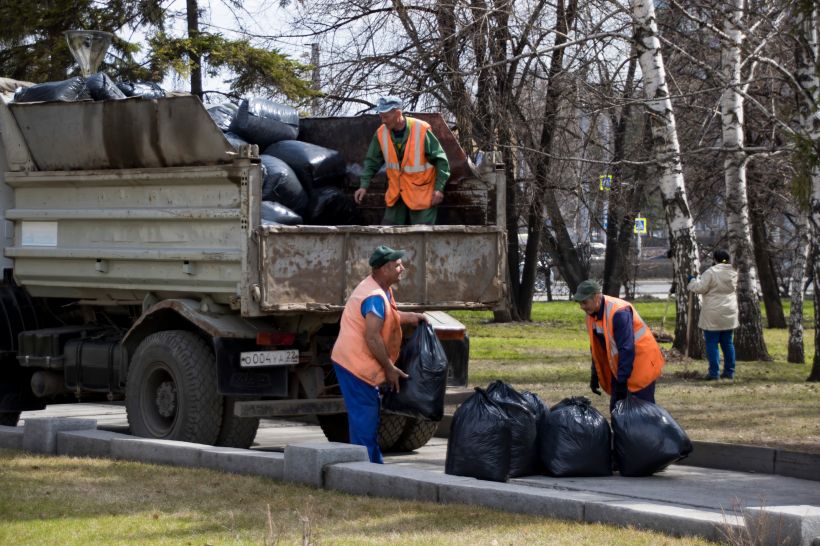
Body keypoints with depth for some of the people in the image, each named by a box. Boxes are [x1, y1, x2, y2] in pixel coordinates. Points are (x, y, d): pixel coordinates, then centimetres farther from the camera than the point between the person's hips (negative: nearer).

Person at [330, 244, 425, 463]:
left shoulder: (382, 290, 10)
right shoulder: (375, 297, -23)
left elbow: (384, 316, 27)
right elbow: (372, 338, -27)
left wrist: (409, 317, 11)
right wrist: (390, 368, -19)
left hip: (351, 362, 11)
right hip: (356, 364, -11)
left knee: (369, 416, 17)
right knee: (364, 419, -8)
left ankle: (375, 465, 26)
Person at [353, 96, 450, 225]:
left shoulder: (421, 130, -18)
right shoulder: (382, 133, -5)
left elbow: (440, 160, -11)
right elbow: (372, 161, 5)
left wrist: (439, 188, -15)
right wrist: (364, 185, -7)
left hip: (421, 193, -5)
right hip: (396, 194, 5)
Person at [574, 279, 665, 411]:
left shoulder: (618, 312, -28)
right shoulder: (591, 314, -1)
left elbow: (627, 349, -29)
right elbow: (596, 348, 10)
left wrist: (622, 380, -27)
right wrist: (595, 375, 9)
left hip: (641, 363, -9)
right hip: (618, 366, 9)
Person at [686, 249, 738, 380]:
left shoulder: (711, 272, -14)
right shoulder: (733, 273, 7)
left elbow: (700, 287, -14)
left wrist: (692, 281, 3)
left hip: (713, 315, -6)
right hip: (729, 314, 6)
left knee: (712, 343, -2)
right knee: (727, 342, 12)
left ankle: (714, 372, -5)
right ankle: (729, 371, 13)